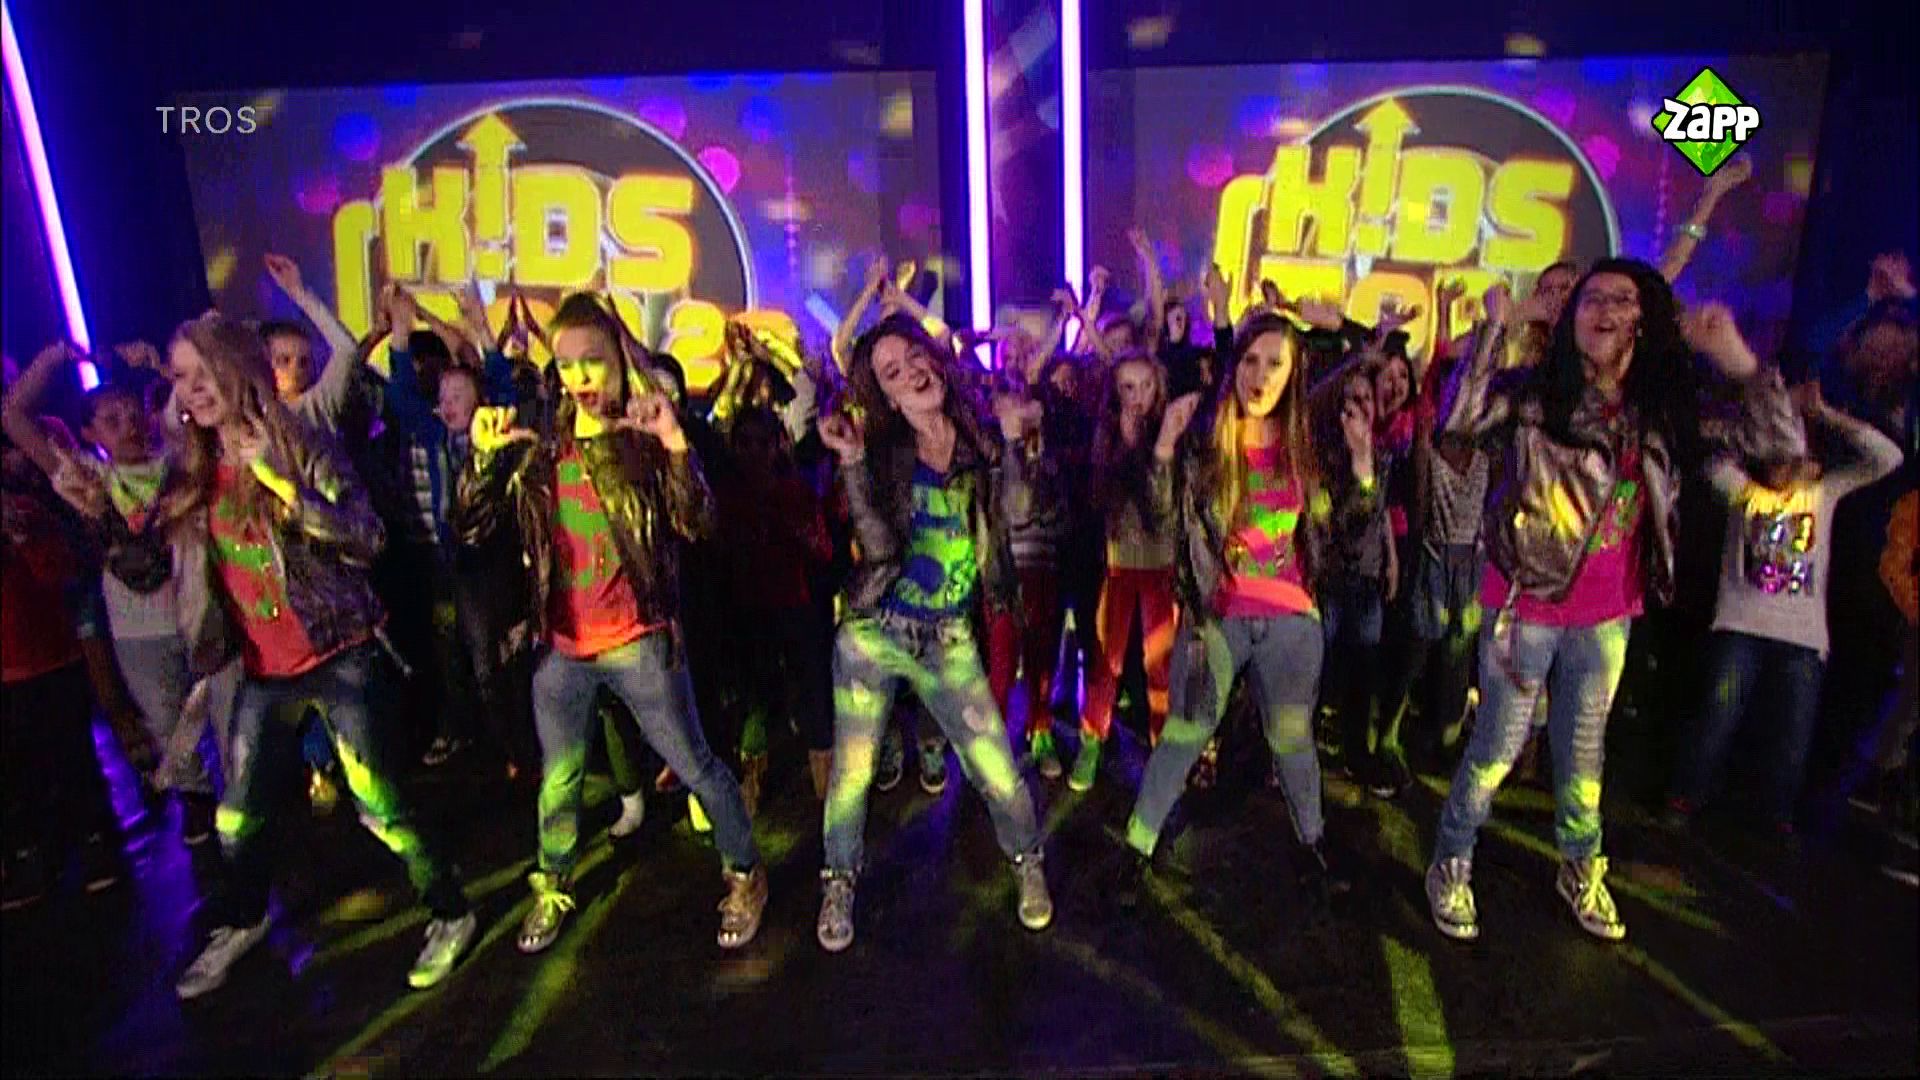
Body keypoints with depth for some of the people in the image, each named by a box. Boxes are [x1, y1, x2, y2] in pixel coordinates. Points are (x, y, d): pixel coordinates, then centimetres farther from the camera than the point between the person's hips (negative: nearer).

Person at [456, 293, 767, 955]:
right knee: (558, 781, 19)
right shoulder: (538, 451, 5)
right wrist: (484, 457, -14)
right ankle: (554, 887, 43)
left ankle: (744, 875, 26)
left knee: (694, 766, 6)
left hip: (639, 644, -4)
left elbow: (697, 525, -19)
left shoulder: (647, 442, -6)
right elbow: (470, 531, 2)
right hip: (560, 649, 4)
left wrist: (677, 444, -33)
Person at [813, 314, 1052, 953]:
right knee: (853, 771, 8)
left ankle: (1027, 862, 31)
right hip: (873, 633, 0)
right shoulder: (882, 453, -5)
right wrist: (852, 459, -22)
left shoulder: (981, 442, -1)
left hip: (949, 644, 0)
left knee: (997, 772, 0)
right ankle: (839, 883, 35)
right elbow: (880, 547, -17)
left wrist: (1013, 442, -18)